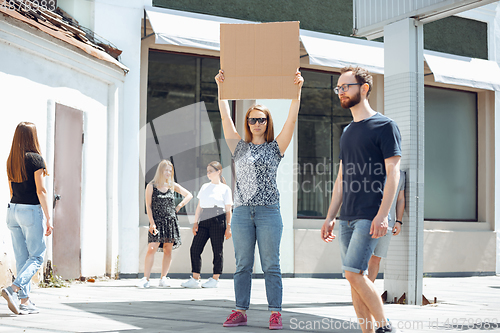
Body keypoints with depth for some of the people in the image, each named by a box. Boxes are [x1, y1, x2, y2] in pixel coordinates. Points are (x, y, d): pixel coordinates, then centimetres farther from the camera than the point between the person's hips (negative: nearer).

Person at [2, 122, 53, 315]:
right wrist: (48, 219, -10)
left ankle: (25, 301, 8)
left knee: (21, 258, 9)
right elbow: (40, 191, -12)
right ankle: (13, 289, -16)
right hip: (32, 211, -6)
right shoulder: (35, 158, -10)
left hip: (13, 211, 6)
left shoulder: (10, 161, 10)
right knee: (36, 257, 2)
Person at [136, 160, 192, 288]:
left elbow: (189, 195, 17)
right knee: (152, 249, -13)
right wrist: (152, 223, -10)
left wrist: (179, 206, 7)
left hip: (171, 222, 3)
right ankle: (145, 279, -10)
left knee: (168, 250, 2)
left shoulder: (172, 186, 10)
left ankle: (163, 278, 7)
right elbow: (148, 205, -1)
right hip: (157, 221, -3)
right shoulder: (151, 186, 2)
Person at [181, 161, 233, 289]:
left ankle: (215, 279, 7)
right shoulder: (204, 187, 19)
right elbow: (199, 207, 19)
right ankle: (195, 279, 0)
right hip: (204, 221, 5)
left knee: (217, 250, -2)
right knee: (195, 248, -3)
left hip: (218, 221, -5)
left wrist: (228, 226, -3)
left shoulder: (225, 189, 5)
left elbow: (228, 210, 3)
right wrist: (195, 222, 10)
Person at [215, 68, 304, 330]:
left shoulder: (275, 148, 6)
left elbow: (292, 118, -3)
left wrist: (297, 90, -12)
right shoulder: (239, 148, 11)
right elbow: (225, 117, 4)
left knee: (271, 266, -1)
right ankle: (241, 311, 10)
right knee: (243, 266, 6)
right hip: (242, 211, 2)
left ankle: (275, 312, 1)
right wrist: (220, 87, -5)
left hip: (269, 212, -2)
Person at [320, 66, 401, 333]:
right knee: (356, 276, 5)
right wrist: (330, 217, 17)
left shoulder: (384, 126, -4)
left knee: (354, 273, -14)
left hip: (370, 216, -7)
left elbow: (393, 173, -10)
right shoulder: (347, 133, 19)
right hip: (347, 216, 7)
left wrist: (382, 215, -19)